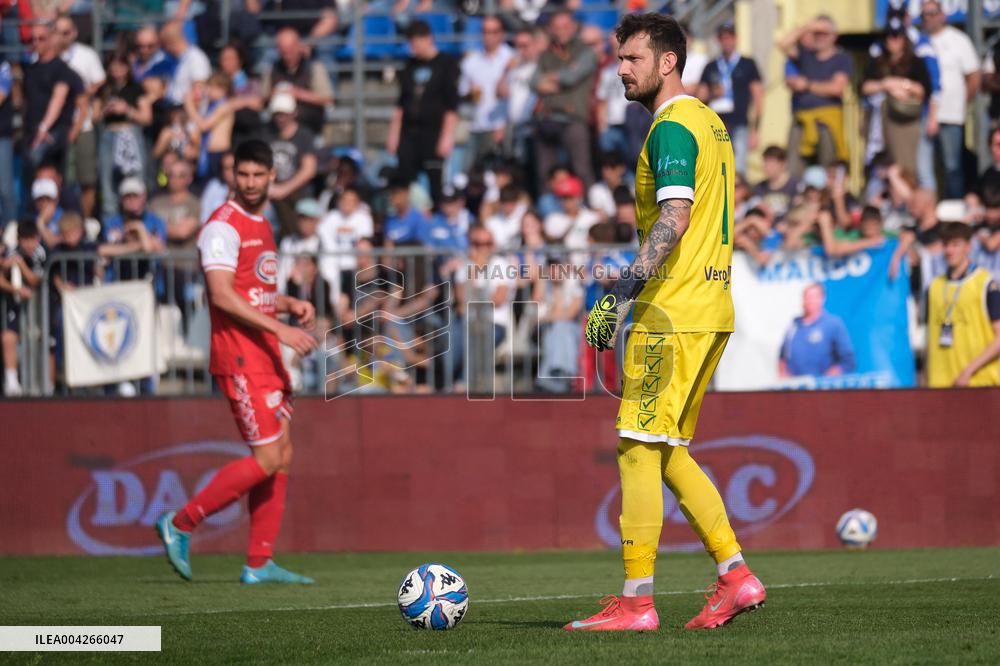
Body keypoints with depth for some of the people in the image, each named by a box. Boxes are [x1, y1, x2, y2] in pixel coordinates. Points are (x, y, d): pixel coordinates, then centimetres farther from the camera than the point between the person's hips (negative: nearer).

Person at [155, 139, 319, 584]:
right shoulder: (223, 226, -11)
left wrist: (291, 305, 8)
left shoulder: (261, 226, 18)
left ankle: (259, 564, 10)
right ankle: (180, 524, -2)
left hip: (266, 357, 9)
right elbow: (223, 296, -21)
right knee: (267, 458, -12)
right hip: (239, 358, -9)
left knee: (282, 456, 7)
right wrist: (280, 329, -24)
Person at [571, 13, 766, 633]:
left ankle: (636, 601, -8)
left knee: (639, 449, -7)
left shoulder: (672, 127, -12)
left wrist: (625, 292, -27)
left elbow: (674, 218, -24)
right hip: (710, 310, 10)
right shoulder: (710, 122, 18)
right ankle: (736, 576, 11)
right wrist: (632, 283, 26)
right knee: (668, 453, 14)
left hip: (671, 314, -10)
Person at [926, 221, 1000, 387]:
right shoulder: (935, 287, 14)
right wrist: (931, 382, 9)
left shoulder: (985, 283, -1)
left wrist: (969, 370, -12)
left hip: (980, 382, -4)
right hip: (941, 383, 4)